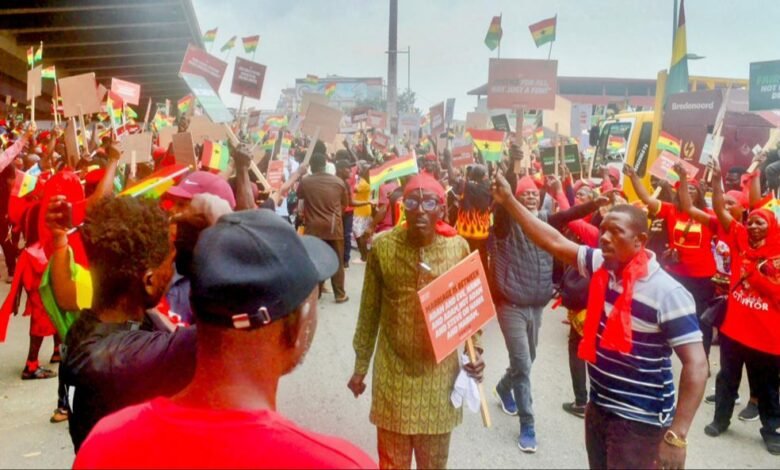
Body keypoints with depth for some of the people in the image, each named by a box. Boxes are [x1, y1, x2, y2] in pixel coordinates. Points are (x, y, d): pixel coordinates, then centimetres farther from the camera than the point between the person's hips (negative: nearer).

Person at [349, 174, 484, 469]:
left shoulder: (459, 247, -7)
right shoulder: (382, 246, -9)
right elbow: (369, 311, 0)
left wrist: (474, 350, -10)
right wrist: (360, 366, 4)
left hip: (440, 373, 1)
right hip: (393, 373, -1)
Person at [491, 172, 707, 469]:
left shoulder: (667, 293, -22)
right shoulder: (601, 265, -4)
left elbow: (696, 365, -23)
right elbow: (554, 242, 0)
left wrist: (676, 436, -27)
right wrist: (509, 201, -5)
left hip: (639, 420, -7)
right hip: (598, 406, 7)